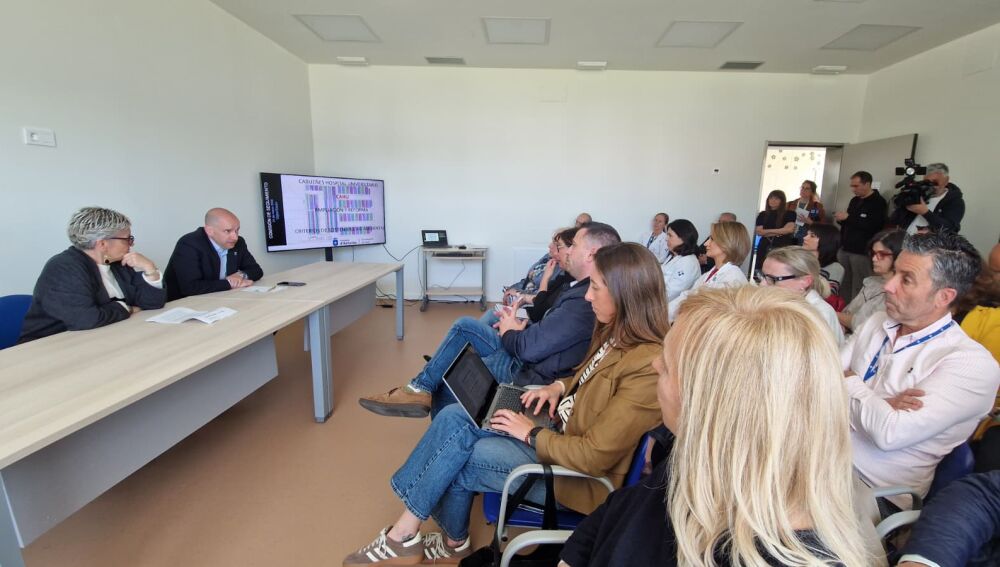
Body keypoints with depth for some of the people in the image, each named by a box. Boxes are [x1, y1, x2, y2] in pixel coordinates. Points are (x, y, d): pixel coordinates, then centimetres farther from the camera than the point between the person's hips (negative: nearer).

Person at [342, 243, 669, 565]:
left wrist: (531, 434, -15)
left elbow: (593, 456, -26)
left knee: (459, 459, -10)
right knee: (454, 418, -6)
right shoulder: (616, 333, 0)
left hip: (580, 476, -8)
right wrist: (559, 386, 0)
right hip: (560, 430, 8)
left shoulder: (647, 366, -27)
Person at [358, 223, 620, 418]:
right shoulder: (589, 291, 4)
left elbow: (529, 348, -27)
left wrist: (509, 332, -6)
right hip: (526, 358, 9)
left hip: (528, 376, -9)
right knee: (465, 325, 10)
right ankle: (421, 388, 15)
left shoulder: (583, 302, -28)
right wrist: (521, 326, -3)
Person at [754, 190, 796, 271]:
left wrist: (767, 231, -2)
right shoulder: (762, 214, 12)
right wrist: (780, 232, -4)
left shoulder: (789, 214, 6)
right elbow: (758, 232, 1)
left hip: (783, 246, -2)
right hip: (765, 246, 3)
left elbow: (789, 229, -9)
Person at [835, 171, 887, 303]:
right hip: (845, 249, 7)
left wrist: (848, 217, -18)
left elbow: (873, 225, -21)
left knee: (859, 286, -5)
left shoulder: (878, 202, -7)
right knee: (843, 284, 8)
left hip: (862, 252, -7)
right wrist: (841, 219, 5)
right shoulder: (854, 200, 16)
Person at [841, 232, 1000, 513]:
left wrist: (851, 382, -7)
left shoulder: (971, 364, -13)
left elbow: (890, 433, -24)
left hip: (878, 492, -5)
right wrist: (880, 405, -16)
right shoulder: (876, 323, 6)